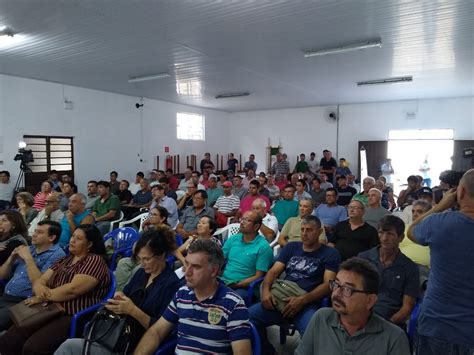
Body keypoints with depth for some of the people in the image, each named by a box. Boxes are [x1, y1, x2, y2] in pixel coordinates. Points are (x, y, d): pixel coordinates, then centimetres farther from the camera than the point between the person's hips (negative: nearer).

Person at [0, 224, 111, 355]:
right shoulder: (64, 260, 18)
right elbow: (40, 280, 12)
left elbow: (72, 289, -18)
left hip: (75, 318, -7)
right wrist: (40, 290, -11)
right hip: (51, 312, 8)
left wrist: (44, 296, -7)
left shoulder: (95, 260, -8)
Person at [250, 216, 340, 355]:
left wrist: (302, 300, -19)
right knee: (249, 316, -20)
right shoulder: (291, 247, 19)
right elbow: (273, 271, 13)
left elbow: (328, 284, -4)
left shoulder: (330, 254, 7)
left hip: (309, 303, -4)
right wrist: (265, 290, -9)